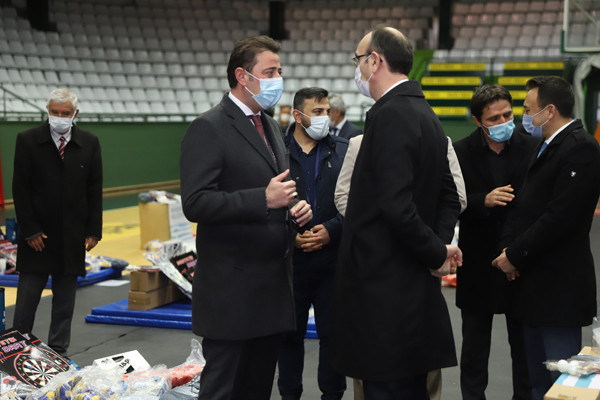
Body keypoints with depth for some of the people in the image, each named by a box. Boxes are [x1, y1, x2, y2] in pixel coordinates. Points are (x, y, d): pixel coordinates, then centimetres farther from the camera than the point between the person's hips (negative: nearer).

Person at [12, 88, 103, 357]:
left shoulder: (89, 144, 4)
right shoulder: (27, 141, -2)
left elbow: (95, 191, 6)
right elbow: (20, 190, -4)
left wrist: (93, 231, 0)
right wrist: (30, 231, -9)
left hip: (72, 238, 2)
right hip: (37, 236, -2)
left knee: (65, 301, 8)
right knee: (26, 302, 4)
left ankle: (58, 352, 18)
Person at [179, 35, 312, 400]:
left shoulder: (271, 127, 16)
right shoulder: (209, 128, -11)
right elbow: (195, 203, -20)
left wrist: (296, 207, 4)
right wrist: (264, 199, -27)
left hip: (274, 284, 8)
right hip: (233, 288, -8)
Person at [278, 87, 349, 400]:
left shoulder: (344, 151, 3)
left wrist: (332, 230, -11)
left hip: (332, 259, 1)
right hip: (290, 260, -1)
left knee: (333, 333, 8)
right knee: (290, 333, 11)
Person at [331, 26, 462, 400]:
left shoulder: (390, 116, -16)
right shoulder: (426, 114, 14)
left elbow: (396, 205, -24)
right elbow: (449, 197, 20)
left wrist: (436, 253, -11)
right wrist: (439, 245, 7)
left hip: (385, 288, -10)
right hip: (415, 287, 10)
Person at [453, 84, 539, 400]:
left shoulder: (532, 148, -3)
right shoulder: (461, 152, -3)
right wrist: (484, 200, -24)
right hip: (478, 262, 0)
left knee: (524, 342, 10)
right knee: (475, 342, 13)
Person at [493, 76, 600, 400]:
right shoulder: (545, 147, 16)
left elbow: (560, 216, -22)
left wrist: (515, 255, -15)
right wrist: (509, 249, 0)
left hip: (559, 286, -10)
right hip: (533, 283, 10)